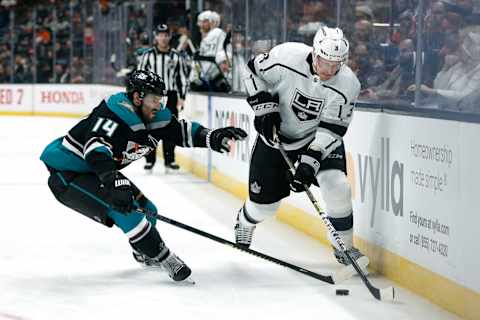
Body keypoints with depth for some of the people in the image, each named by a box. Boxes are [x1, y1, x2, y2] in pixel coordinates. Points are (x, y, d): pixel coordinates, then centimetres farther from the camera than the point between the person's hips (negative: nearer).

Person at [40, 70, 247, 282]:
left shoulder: (154, 116, -1)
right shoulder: (117, 112, -29)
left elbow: (181, 131, 7)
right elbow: (95, 146, -43)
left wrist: (212, 137, -10)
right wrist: (114, 181, -55)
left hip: (96, 171, 10)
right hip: (66, 174, -10)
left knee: (145, 209, 14)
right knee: (124, 206, -24)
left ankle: (145, 253, 42)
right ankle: (161, 257, -13)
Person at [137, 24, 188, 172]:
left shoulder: (176, 56, 7)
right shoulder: (148, 55, 2)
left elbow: (182, 77, 10)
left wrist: (181, 97, 3)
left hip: (171, 95, 2)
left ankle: (169, 160, 10)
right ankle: (150, 160, 4)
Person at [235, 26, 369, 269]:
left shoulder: (346, 84, -25)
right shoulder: (287, 56, -27)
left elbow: (331, 130, -25)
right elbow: (254, 71, -8)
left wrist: (310, 161, -35)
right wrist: (265, 108, -17)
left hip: (319, 137, 0)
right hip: (276, 133, 0)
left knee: (337, 187, -21)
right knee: (265, 198, 4)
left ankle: (344, 247, 0)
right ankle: (245, 222, 42)